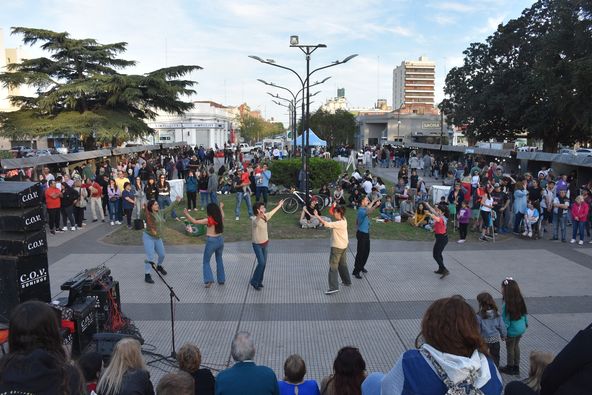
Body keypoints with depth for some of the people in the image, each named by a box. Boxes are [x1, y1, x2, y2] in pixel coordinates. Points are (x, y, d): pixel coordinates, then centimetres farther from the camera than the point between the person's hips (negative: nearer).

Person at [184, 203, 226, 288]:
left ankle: (209, 280, -5)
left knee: (206, 262, 9)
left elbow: (194, 221, -15)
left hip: (211, 241, -5)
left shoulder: (209, 220, -16)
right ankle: (221, 279, 25)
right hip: (220, 240, 5)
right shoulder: (220, 218, -1)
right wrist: (221, 207, 43)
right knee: (219, 259, 22)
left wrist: (186, 214, -6)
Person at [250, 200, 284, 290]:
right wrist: (259, 216, -71)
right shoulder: (254, 220, -24)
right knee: (261, 262, -13)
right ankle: (254, 281, 5)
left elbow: (272, 212, 19)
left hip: (265, 243, 7)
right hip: (257, 244, -7)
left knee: (264, 263, 10)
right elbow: (257, 221, -50)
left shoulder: (265, 216, -1)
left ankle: (259, 281, 25)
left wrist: (279, 205, 33)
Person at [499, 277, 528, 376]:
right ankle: (516, 367, 35)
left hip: (512, 331, -7)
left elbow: (506, 320, -22)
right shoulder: (520, 301, -6)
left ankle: (510, 368, 30)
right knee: (516, 346, 23)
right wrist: (526, 323, 22)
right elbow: (524, 313, 7)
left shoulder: (507, 305, -28)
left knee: (510, 348, 13)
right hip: (521, 329, 7)